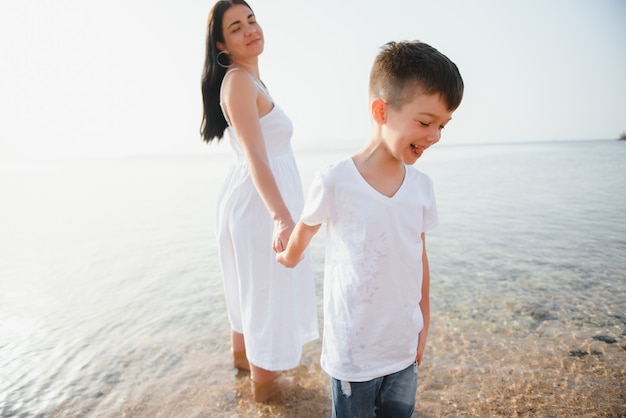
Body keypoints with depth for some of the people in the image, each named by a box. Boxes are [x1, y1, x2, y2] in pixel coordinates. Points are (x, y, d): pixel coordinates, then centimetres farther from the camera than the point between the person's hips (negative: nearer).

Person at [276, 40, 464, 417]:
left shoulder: (422, 185, -4)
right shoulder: (335, 181, -20)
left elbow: (419, 255, 6)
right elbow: (305, 229, -1)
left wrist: (424, 321, 13)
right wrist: (290, 257, 18)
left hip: (405, 348, 5)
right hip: (353, 353, -4)